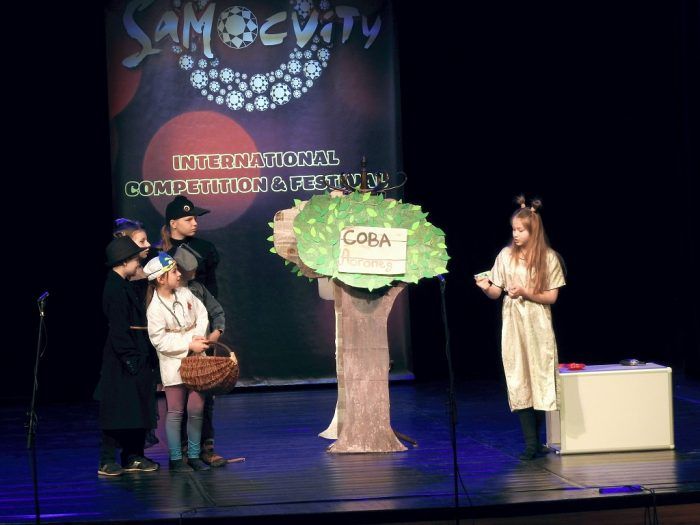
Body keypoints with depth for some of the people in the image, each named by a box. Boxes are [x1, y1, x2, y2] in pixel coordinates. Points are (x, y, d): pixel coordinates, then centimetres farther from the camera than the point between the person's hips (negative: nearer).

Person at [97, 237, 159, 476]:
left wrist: (139, 356, 17)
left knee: (136, 409, 12)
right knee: (117, 411, -4)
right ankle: (107, 462, 2)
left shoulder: (123, 286, 14)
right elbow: (118, 330, -20)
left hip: (134, 359, 10)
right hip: (121, 365, -10)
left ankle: (133, 457, 20)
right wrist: (131, 359, -20)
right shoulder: (116, 289, -16)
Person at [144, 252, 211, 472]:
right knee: (175, 412, 2)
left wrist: (199, 336, -8)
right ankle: (175, 458, 11)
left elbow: (202, 314, 10)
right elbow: (160, 341, -15)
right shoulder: (155, 308, -14)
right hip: (174, 363, -5)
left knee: (196, 409, 4)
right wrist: (189, 345, -16)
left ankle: (194, 455, 16)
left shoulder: (185, 293, 3)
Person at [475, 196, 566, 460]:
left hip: (538, 326, -1)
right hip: (513, 325, 1)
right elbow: (496, 292, 5)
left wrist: (526, 293, -17)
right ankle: (531, 443, -2)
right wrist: (486, 288, -17)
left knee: (540, 379, 0)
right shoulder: (506, 255, 3)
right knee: (519, 381, -3)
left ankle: (536, 438, 13)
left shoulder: (549, 258, -2)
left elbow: (551, 297, -3)